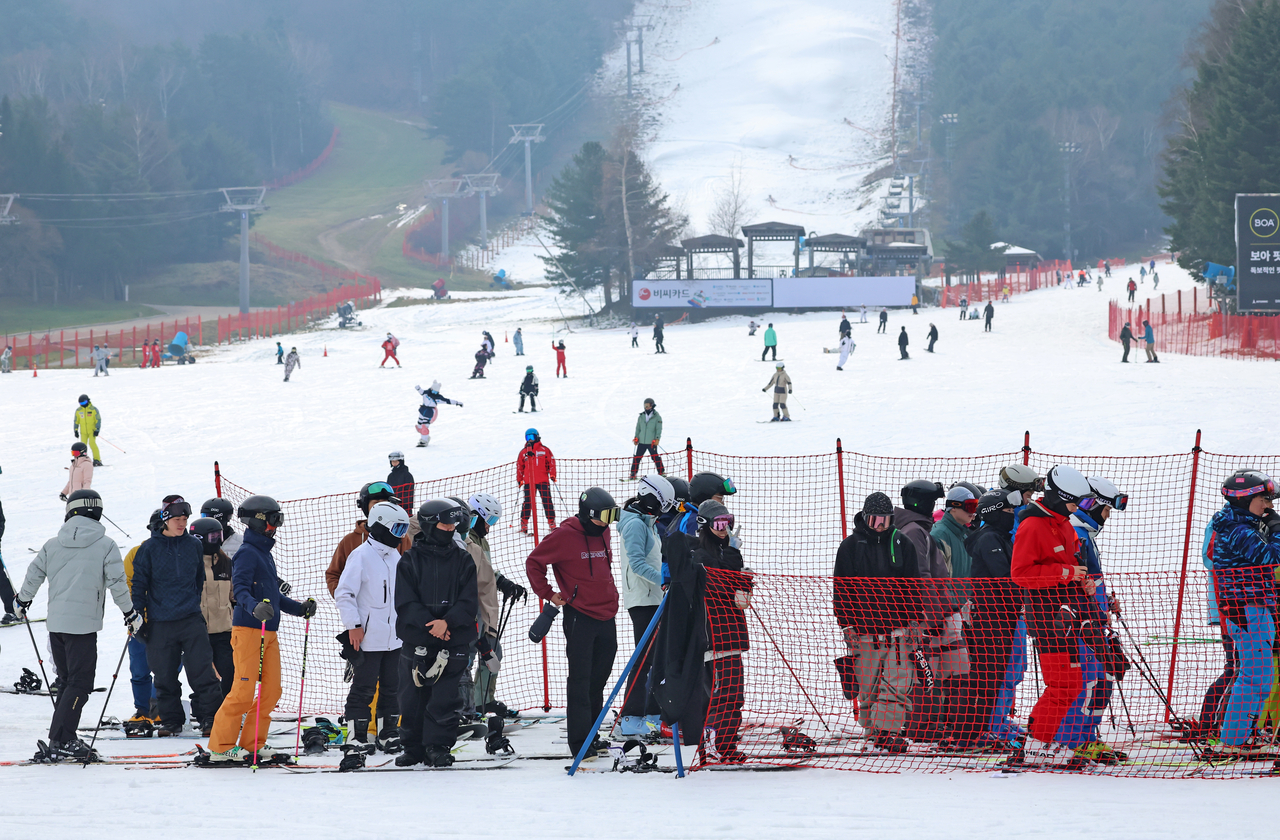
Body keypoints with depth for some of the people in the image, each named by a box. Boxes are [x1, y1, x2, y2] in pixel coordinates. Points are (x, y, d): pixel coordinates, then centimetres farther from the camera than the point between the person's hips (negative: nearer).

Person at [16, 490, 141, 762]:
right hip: (84, 624, -5)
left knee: (69, 681, 16)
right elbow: (117, 584, -5)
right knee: (79, 684, -4)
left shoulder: (53, 545, 7)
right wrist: (130, 614, 8)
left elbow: (34, 575, 11)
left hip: (56, 623, 5)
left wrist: (22, 602, 29)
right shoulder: (105, 545, -3)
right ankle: (60, 742, -13)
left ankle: (63, 739, 13)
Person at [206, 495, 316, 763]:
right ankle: (220, 748, -5)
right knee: (244, 692, -11)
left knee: (271, 690, 6)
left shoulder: (265, 554, 20)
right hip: (248, 630, -9)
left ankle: (251, 744, 13)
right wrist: (254, 607, -39)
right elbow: (239, 589, -22)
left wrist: (299, 608, 24)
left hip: (269, 631, 9)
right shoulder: (247, 554, -9)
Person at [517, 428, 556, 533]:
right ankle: (524, 523, 4)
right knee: (528, 502, -1)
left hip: (543, 481, -1)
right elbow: (519, 467, 17)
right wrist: (519, 480, 12)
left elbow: (551, 462, 7)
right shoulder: (523, 452, 11)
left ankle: (551, 522, 1)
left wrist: (552, 474, -3)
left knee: (547, 501, -4)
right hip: (528, 481, 1)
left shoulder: (544, 450, 6)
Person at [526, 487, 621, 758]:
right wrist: (548, 594, -5)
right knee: (580, 681, -7)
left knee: (598, 680, 12)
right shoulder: (565, 535, -10)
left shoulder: (602, 533, 12)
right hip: (579, 618, -7)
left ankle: (590, 735, 21)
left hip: (606, 617, 7)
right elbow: (534, 562, -3)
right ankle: (580, 743, -6)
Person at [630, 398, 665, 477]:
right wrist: (636, 438, 6)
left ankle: (661, 472, 13)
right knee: (637, 458, 2)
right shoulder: (641, 416, 11)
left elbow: (659, 429, -6)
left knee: (655, 457, 0)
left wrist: (657, 438, -17)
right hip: (641, 441, 4)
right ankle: (633, 473, 7)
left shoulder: (657, 417, -1)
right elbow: (638, 428, 16)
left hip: (651, 442, -4)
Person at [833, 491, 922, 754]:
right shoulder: (851, 546, 4)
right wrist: (847, 624, -2)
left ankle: (886, 729, -11)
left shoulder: (901, 544, 9)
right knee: (868, 684, 0)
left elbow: (913, 585, 14)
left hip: (898, 627, 1)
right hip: (864, 629, -1)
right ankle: (874, 730, 9)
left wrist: (915, 619, 7)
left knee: (899, 682, -10)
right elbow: (841, 589, 4)